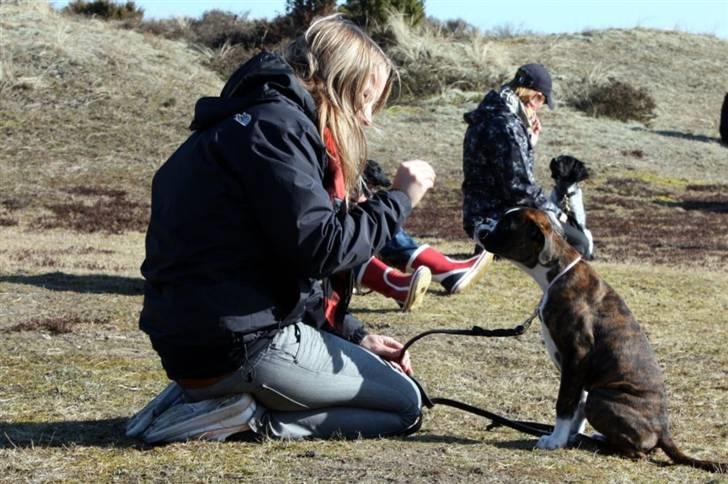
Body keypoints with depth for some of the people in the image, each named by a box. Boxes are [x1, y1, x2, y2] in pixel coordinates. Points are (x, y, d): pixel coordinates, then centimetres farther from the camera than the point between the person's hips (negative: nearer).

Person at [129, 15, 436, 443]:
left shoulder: (249, 125, 20)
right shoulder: (277, 125, -12)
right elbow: (319, 249, -20)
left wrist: (356, 336, 12)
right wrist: (398, 200, -7)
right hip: (241, 345, -10)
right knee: (405, 405, 2)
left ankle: (209, 394, 7)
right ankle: (250, 417, -10)